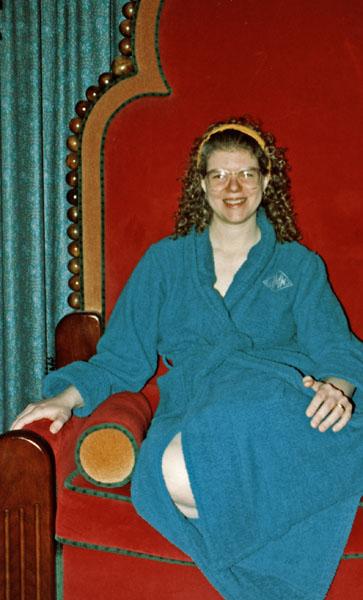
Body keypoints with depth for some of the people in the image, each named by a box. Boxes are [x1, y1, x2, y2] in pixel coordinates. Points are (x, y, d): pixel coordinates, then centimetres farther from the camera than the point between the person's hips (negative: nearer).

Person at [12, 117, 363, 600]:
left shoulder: (299, 265, 20)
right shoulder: (165, 261, 22)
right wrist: (67, 398, -3)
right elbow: (121, 356, 17)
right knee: (170, 478, -37)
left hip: (280, 396, -2)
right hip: (193, 405, 3)